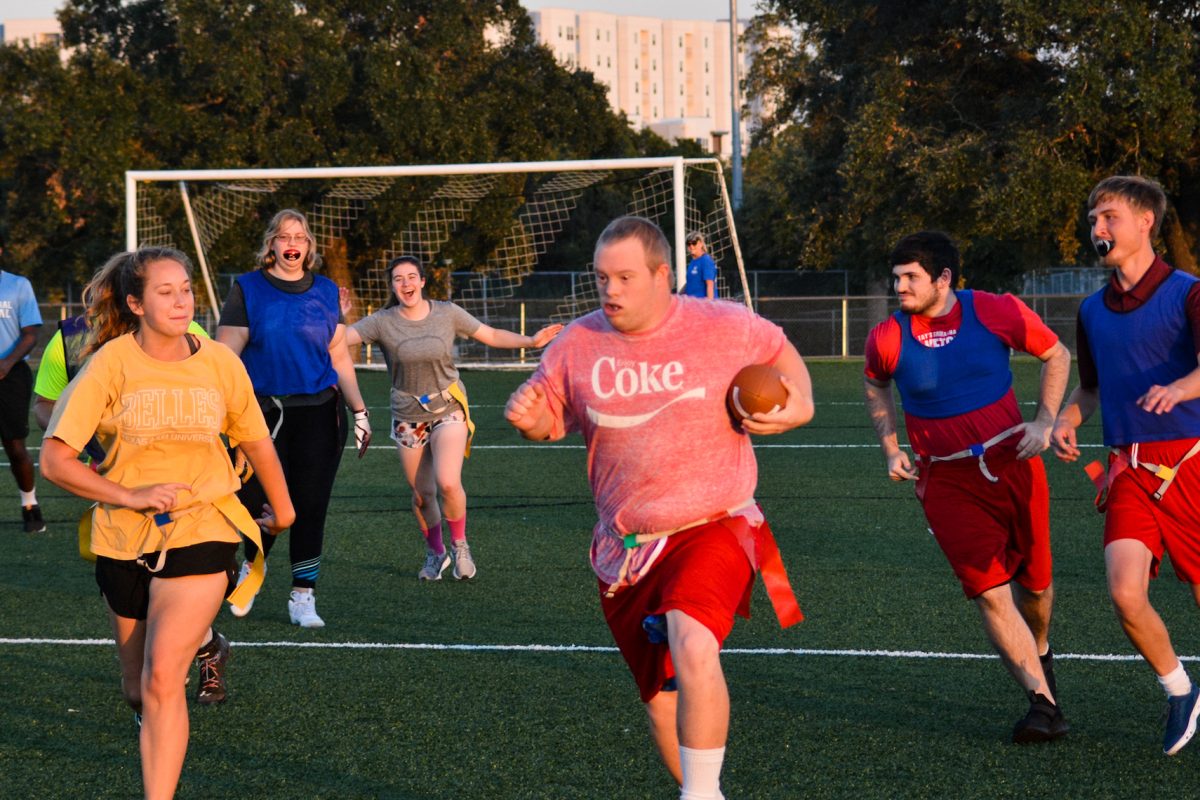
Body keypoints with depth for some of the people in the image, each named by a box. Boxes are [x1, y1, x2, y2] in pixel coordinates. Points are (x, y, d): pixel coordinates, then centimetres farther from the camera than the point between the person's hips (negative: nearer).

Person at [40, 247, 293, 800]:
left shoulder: (220, 363, -4)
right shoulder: (112, 364, -10)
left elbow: (256, 441, 14)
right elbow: (54, 459, -12)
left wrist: (281, 510, 26)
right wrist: (130, 496, -20)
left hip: (201, 531, -1)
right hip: (123, 539, 1)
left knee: (162, 678, -20)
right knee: (138, 689, 16)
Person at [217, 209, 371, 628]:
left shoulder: (325, 292, 10)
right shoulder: (248, 289, 0)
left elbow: (340, 357, 16)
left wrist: (359, 411, 12)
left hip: (318, 413, 3)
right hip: (264, 414, -3)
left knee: (311, 508, 2)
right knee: (263, 505, -5)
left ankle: (302, 597, 12)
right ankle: (252, 566, 28)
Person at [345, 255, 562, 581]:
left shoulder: (448, 313, -3)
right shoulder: (382, 322, -6)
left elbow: (492, 335, 6)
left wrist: (530, 341, -4)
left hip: (448, 409, -1)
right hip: (408, 416, 1)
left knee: (448, 483, -19)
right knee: (421, 493, 6)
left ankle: (460, 546, 5)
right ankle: (435, 553, 31)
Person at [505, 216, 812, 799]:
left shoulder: (724, 328, -5)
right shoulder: (576, 345, -1)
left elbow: (780, 351, 15)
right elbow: (551, 419, 10)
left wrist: (798, 402, -3)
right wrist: (527, 418, -13)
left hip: (712, 529, -4)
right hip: (625, 549, 4)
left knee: (693, 647, -32)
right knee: (661, 701, 12)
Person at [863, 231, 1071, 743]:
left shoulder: (998, 313, -9)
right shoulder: (887, 339, -7)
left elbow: (1057, 356, 6)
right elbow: (874, 385, 16)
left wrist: (1045, 422, -4)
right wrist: (891, 449, 7)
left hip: (1013, 463, 1)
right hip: (947, 482, -1)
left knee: (1034, 582, 11)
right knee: (990, 593, -12)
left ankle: (1039, 652, 44)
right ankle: (1042, 701, -9)